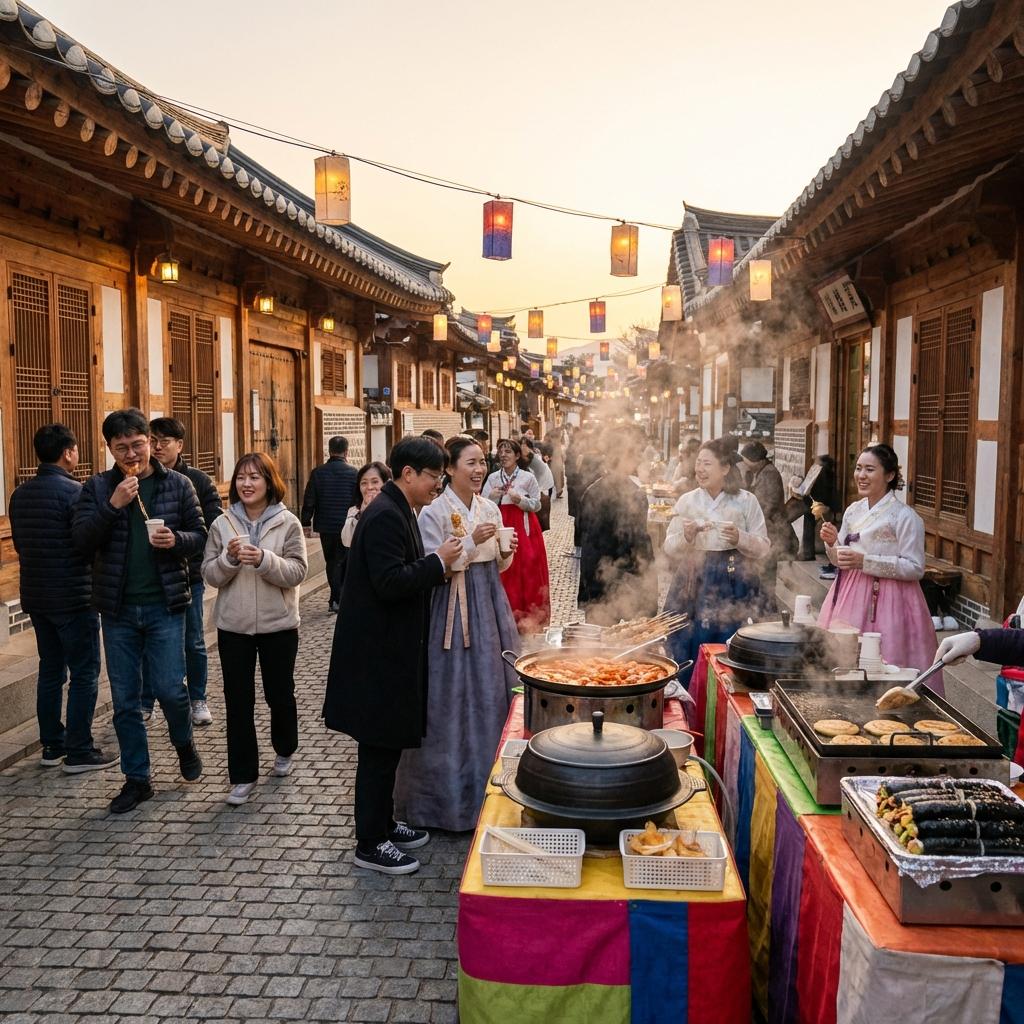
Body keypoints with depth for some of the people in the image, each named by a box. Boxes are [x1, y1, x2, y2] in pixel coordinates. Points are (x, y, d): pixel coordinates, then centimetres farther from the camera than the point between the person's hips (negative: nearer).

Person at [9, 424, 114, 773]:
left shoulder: (20, 494, 8)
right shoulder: (73, 491, -17)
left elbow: (20, 544, 15)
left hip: (35, 596, 8)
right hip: (73, 597, -8)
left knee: (51, 670, 16)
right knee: (84, 674, 0)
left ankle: (52, 745, 23)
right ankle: (79, 752, 3)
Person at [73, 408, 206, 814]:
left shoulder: (177, 484, 1)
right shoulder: (97, 487, 2)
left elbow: (200, 535, 2)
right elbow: (81, 539, -6)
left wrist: (176, 540, -19)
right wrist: (112, 505, -19)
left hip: (164, 604, -1)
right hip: (118, 608, 2)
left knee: (170, 689, -3)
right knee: (124, 700, 8)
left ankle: (184, 743, 29)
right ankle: (136, 779, 23)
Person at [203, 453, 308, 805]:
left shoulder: (288, 523, -5)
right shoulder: (223, 524, 1)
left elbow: (297, 571, -11)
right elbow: (210, 574, 1)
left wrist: (264, 559, -25)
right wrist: (229, 558, -18)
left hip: (278, 624, -1)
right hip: (233, 626, 2)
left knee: (280, 694, 14)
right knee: (238, 701, 5)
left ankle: (284, 751, 40)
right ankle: (243, 775, 16)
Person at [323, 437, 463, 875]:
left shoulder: (399, 512, 12)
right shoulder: (385, 516, -20)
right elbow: (390, 583, -27)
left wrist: (437, 564, 5)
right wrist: (438, 562, -19)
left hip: (391, 647, 10)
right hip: (379, 653, -10)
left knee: (387, 744, 19)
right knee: (379, 748, 1)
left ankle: (383, 824, 33)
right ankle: (370, 843, 14)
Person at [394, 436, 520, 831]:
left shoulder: (490, 508, 9)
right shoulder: (434, 510, -10)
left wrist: (506, 552, -5)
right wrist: (471, 541, -22)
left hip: (489, 603, 7)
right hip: (454, 609, -6)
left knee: (493, 686, 11)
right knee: (454, 696, -2)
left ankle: (493, 781, 25)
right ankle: (453, 788, 12)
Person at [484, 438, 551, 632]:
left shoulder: (528, 477, 0)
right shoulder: (493, 478, 6)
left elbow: (536, 505, 1)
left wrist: (519, 499, -15)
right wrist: (492, 498, -15)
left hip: (524, 527, -2)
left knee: (528, 570, -2)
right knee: (505, 573, 0)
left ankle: (529, 614, 12)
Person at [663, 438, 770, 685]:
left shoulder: (746, 501, 1)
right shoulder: (686, 501, 6)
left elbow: (763, 548, 2)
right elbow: (669, 548, 7)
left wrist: (740, 539, -16)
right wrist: (686, 536, -13)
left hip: (732, 590, -1)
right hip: (693, 587, 2)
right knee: (686, 655, 2)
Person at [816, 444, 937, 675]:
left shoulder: (905, 517, -10)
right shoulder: (853, 511, 10)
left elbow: (915, 568, -15)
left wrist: (865, 562, -20)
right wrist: (832, 543, -3)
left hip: (886, 600, -6)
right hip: (849, 595, 6)